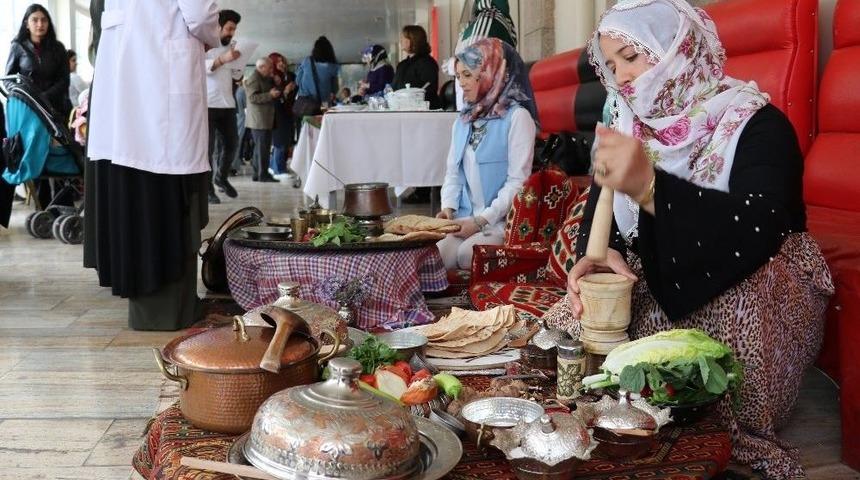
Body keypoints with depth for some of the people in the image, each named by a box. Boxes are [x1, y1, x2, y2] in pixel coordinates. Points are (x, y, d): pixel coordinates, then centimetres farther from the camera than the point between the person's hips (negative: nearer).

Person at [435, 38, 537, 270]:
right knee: (436, 255, -22)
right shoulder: (463, 122, 18)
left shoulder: (517, 117, -5)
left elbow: (518, 181, -11)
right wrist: (448, 207, -1)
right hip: (464, 220, 5)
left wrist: (482, 220, -17)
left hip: (502, 220, -5)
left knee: (466, 254, -30)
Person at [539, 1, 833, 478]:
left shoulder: (756, 125, -15)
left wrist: (649, 186, -44)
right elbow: (598, 213, 1)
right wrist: (597, 254, -25)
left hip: (753, 291, -5)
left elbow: (758, 231, -32)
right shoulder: (629, 126, 5)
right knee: (563, 332, -13)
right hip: (656, 286, 5)